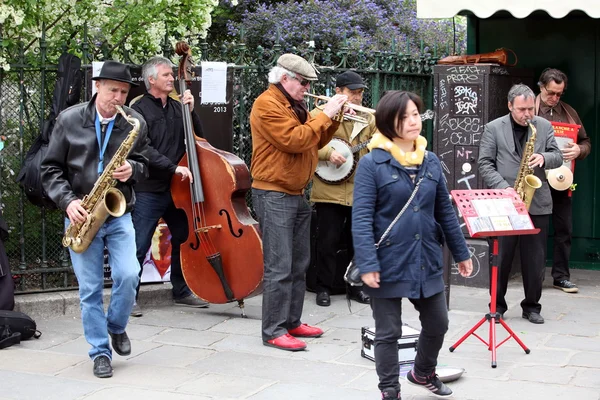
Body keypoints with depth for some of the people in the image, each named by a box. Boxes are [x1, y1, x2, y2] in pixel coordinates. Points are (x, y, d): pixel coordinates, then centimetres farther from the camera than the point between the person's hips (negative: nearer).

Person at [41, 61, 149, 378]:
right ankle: (100, 352, 13)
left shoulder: (135, 123, -1)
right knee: (90, 289, 1)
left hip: (118, 214, 1)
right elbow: (51, 168, 1)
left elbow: (142, 164, 11)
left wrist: (132, 170, -13)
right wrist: (67, 201, -13)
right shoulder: (69, 120, -3)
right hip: (81, 216, -1)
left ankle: (116, 327, 16)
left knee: (128, 276, -14)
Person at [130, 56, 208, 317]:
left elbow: (198, 138, 10)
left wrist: (191, 111, -3)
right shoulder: (140, 109, -7)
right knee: (139, 246, -4)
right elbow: (144, 150, -17)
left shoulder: (177, 108, 11)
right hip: (149, 190, -6)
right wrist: (173, 167, -24)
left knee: (183, 240, 14)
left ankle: (181, 292, 28)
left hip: (176, 188, 7)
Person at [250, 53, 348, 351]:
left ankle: (292, 322, 23)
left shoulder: (294, 106, 17)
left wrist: (333, 119, 4)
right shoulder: (267, 104, -13)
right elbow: (294, 140, -23)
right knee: (279, 267, -9)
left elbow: (314, 142, 18)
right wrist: (325, 115, -15)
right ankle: (274, 331, -5)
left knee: (299, 265, 14)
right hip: (274, 196, -10)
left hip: (297, 195, 10)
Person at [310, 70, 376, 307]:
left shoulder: (368, 118, 13)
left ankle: (356, 287, 22)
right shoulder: (320, 114, -3)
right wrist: (328, 153, -21)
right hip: (329, 190, -4)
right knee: (328, 241, 1)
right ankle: (324, 288, 12)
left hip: (360, 190, 4)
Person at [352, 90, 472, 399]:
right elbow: (361, 218, -15)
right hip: (389, 263, -5)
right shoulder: (372, 163, -11)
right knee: (388, 333, 6)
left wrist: (461, 253, 14)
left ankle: (423, 372, 43)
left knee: (437, 324, 17)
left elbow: (445, 211, 13)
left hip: (427, 261, 6)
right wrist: (367, 264, -22)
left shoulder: (431, 162, 7)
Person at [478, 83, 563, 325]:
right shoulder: (493, 128, 0)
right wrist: (503, 188, -15)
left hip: (537, 203, 2)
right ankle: (497, 304, 16)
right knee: (501, 257, 4)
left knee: (535, 259, 6)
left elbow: (557, 158, 7)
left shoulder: (544, 127, 7)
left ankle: (532, 306, 17)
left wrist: (544, 158, -16)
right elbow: (485, 164, -3)